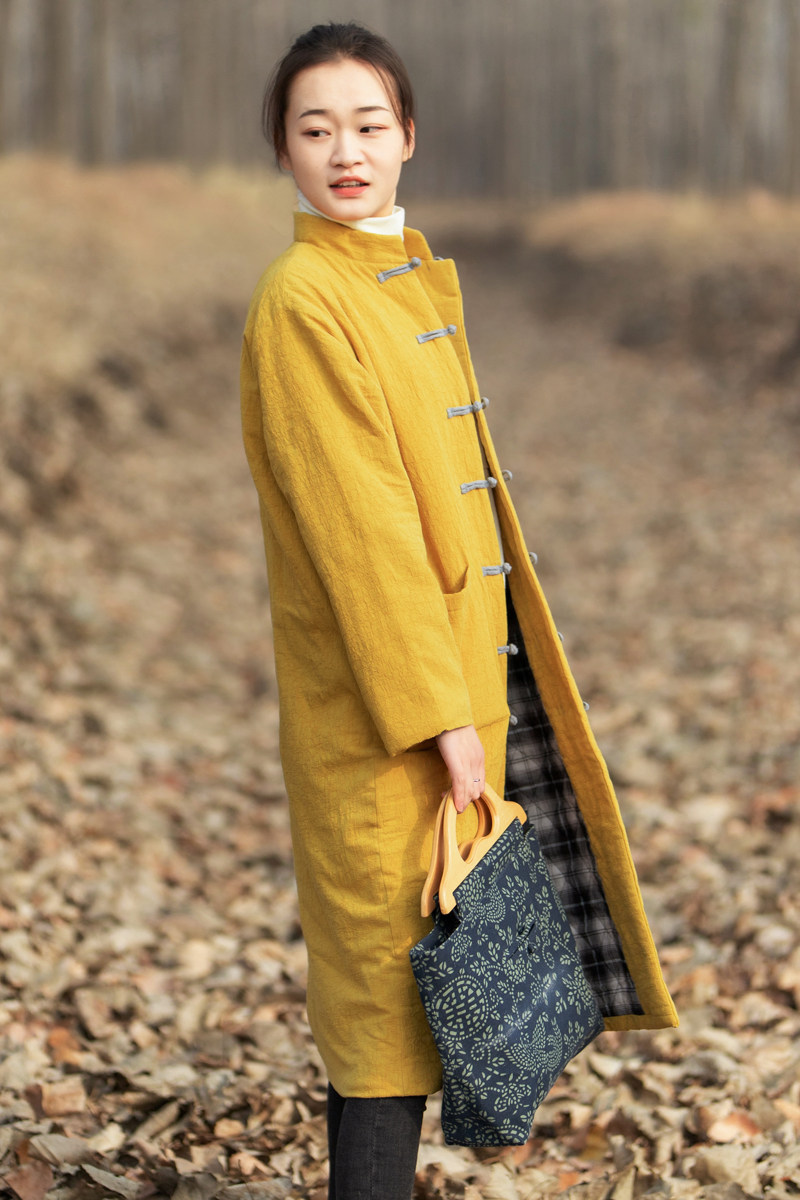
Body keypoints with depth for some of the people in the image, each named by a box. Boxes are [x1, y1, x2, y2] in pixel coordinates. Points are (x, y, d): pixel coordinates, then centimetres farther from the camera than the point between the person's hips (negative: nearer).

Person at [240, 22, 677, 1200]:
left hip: (459, 672, 8)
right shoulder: (301, 301, -14)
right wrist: (440, 714, -20)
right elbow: (357, 528, -19)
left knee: (392, 972, 15)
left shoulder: (411, 279, 13)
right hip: (384, 705, -8)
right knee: (394, 970, -1)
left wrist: (468, 691, 15)